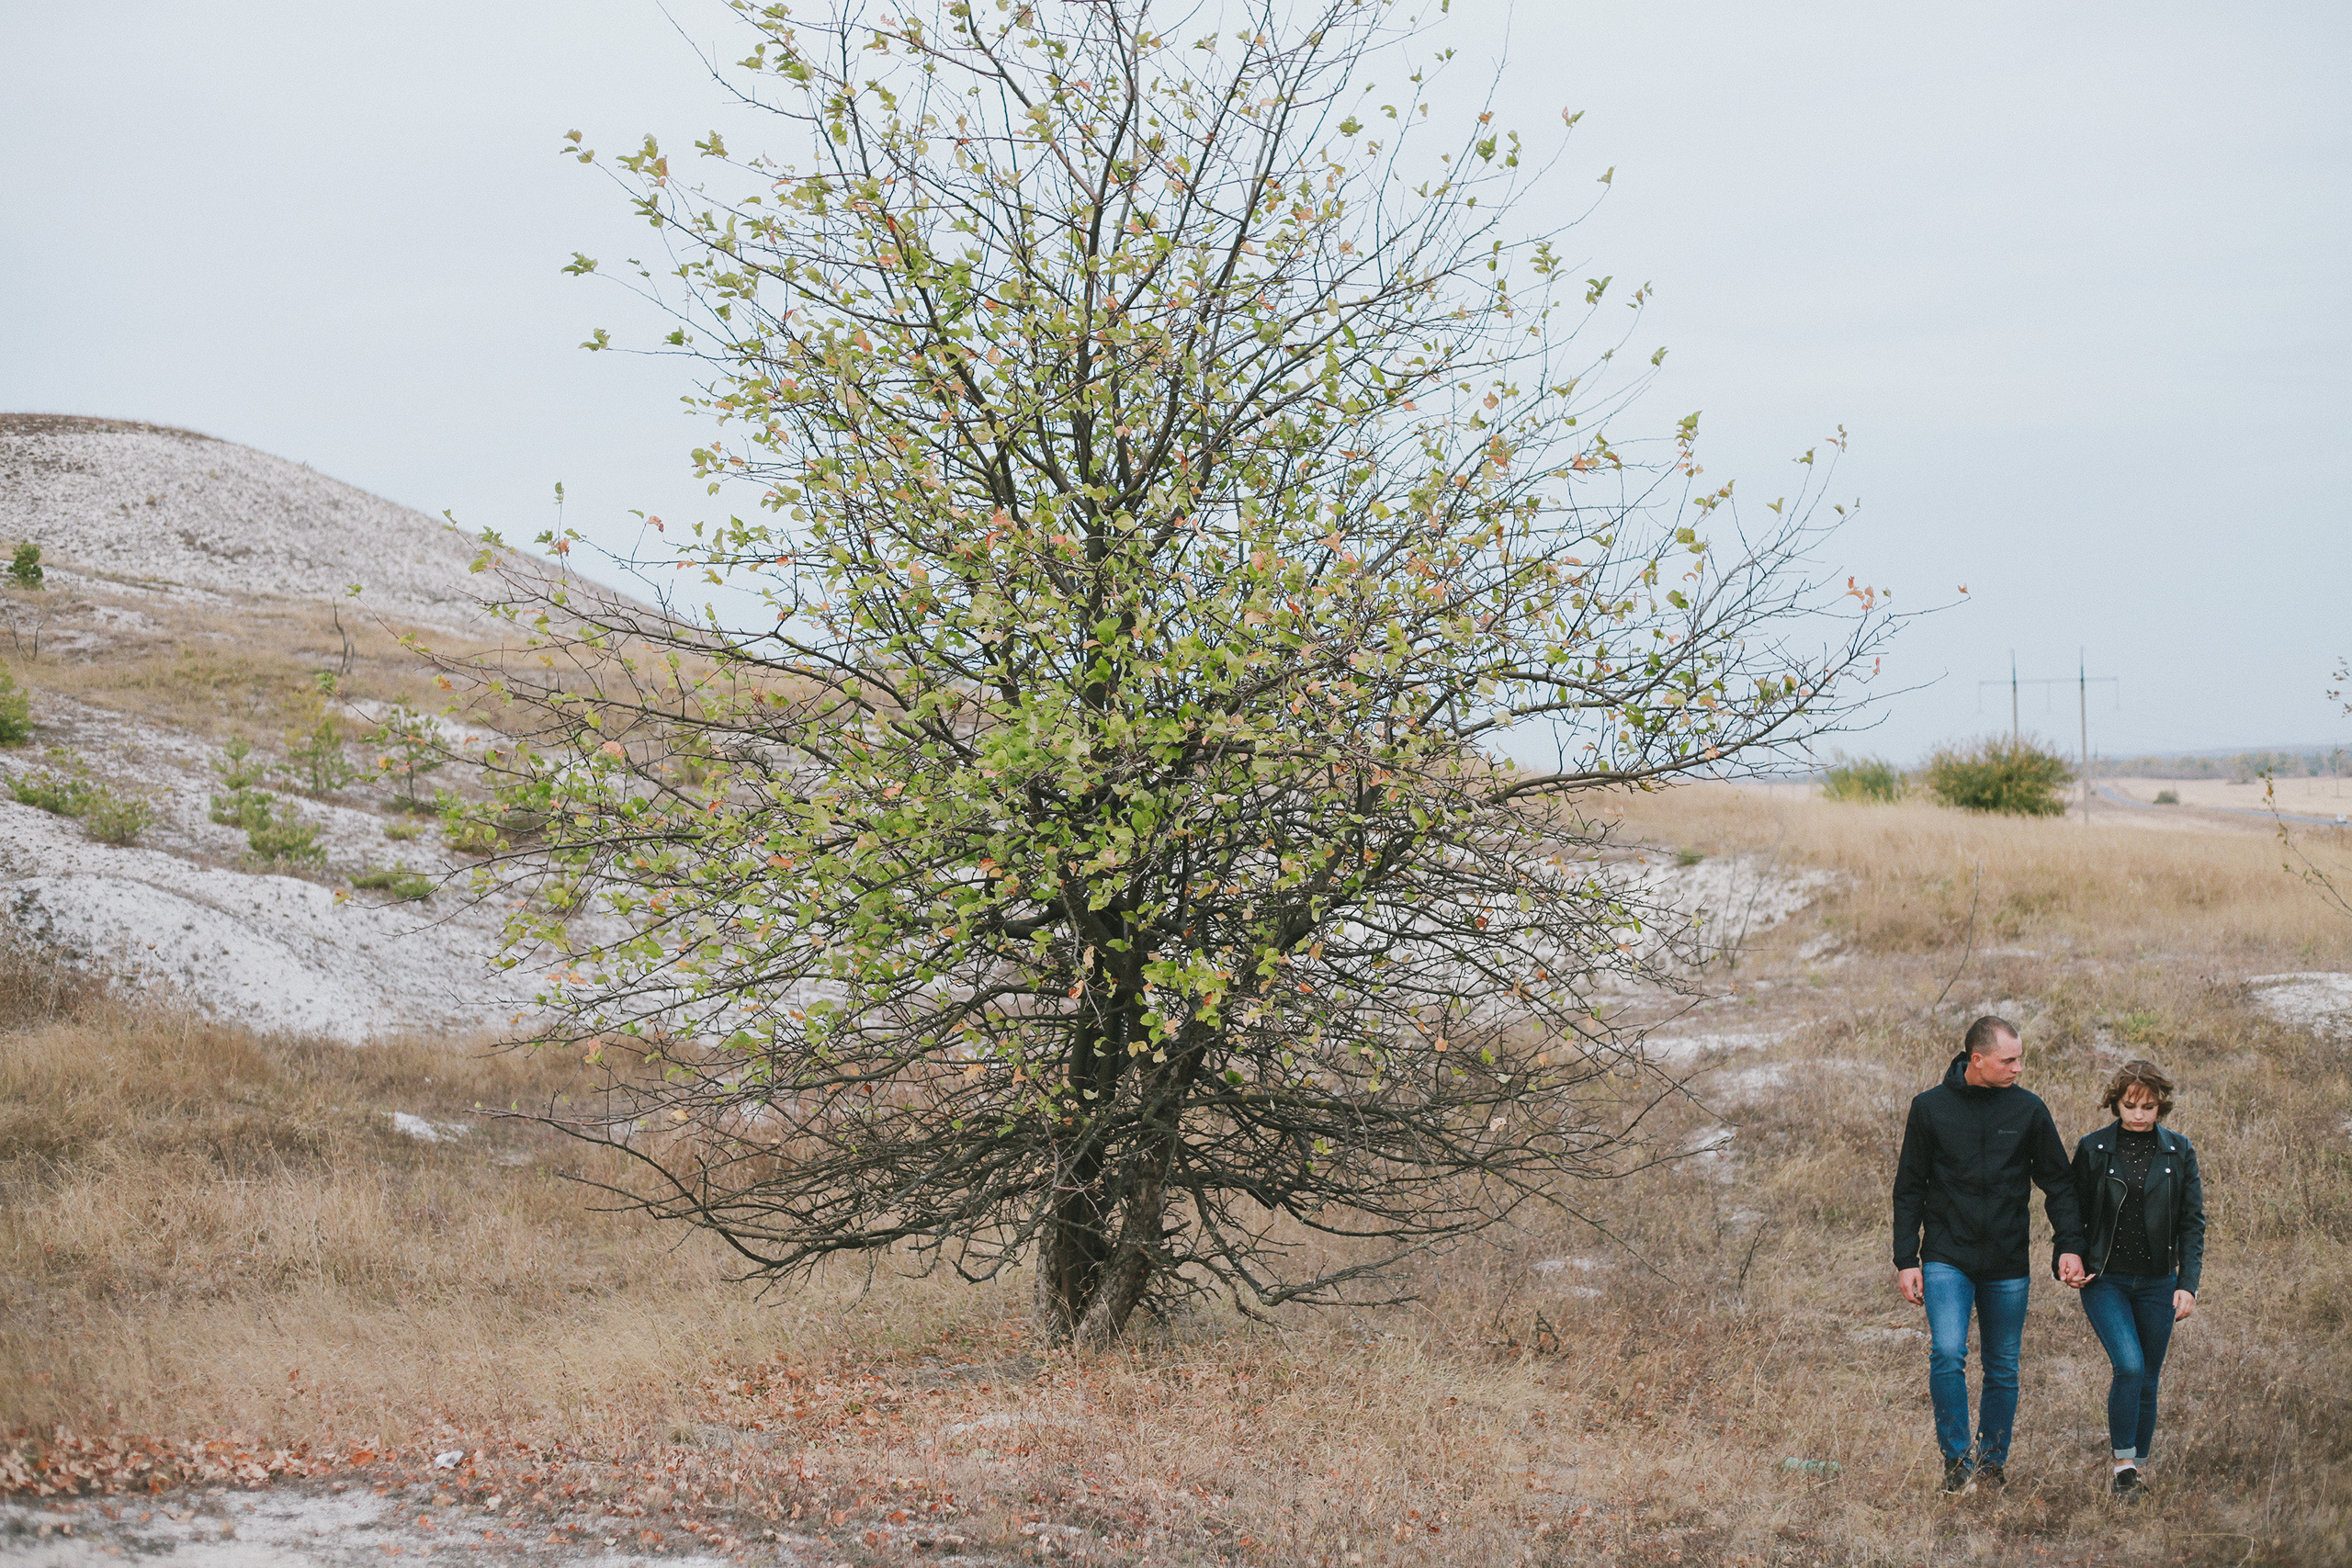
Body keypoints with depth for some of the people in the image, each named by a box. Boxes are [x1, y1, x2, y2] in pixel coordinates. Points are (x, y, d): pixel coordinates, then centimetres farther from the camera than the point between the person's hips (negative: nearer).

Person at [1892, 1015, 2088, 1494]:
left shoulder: (2029, 1109, 1)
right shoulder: (1930, 1108, -1)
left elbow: (2058, 1182, 8)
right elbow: (1909, 1189, 5)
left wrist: (2069, 1245, -3)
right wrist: (1906, 1260, 0)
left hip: (2008, 1264, 2)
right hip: (1947, 1259, -2)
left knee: (2004, 1369, 7)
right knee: (1947, 1354, -18)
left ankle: (1992, 1460, 22)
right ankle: (1956, 1459, -7)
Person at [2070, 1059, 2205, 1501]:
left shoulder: (2179, 1152, 3)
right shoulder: (2092, 1149, -1)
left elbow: (2193, 1221, 4)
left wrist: (2188, 1283, -4)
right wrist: (2077, 1263, -7)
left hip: (2157, 1282, 2)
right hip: (2106, 1280, -2)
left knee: (2147, 1380, 8)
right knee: (2130, 1366, -20)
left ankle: (2140, 1464, 26)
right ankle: (2123, 1464, -10)